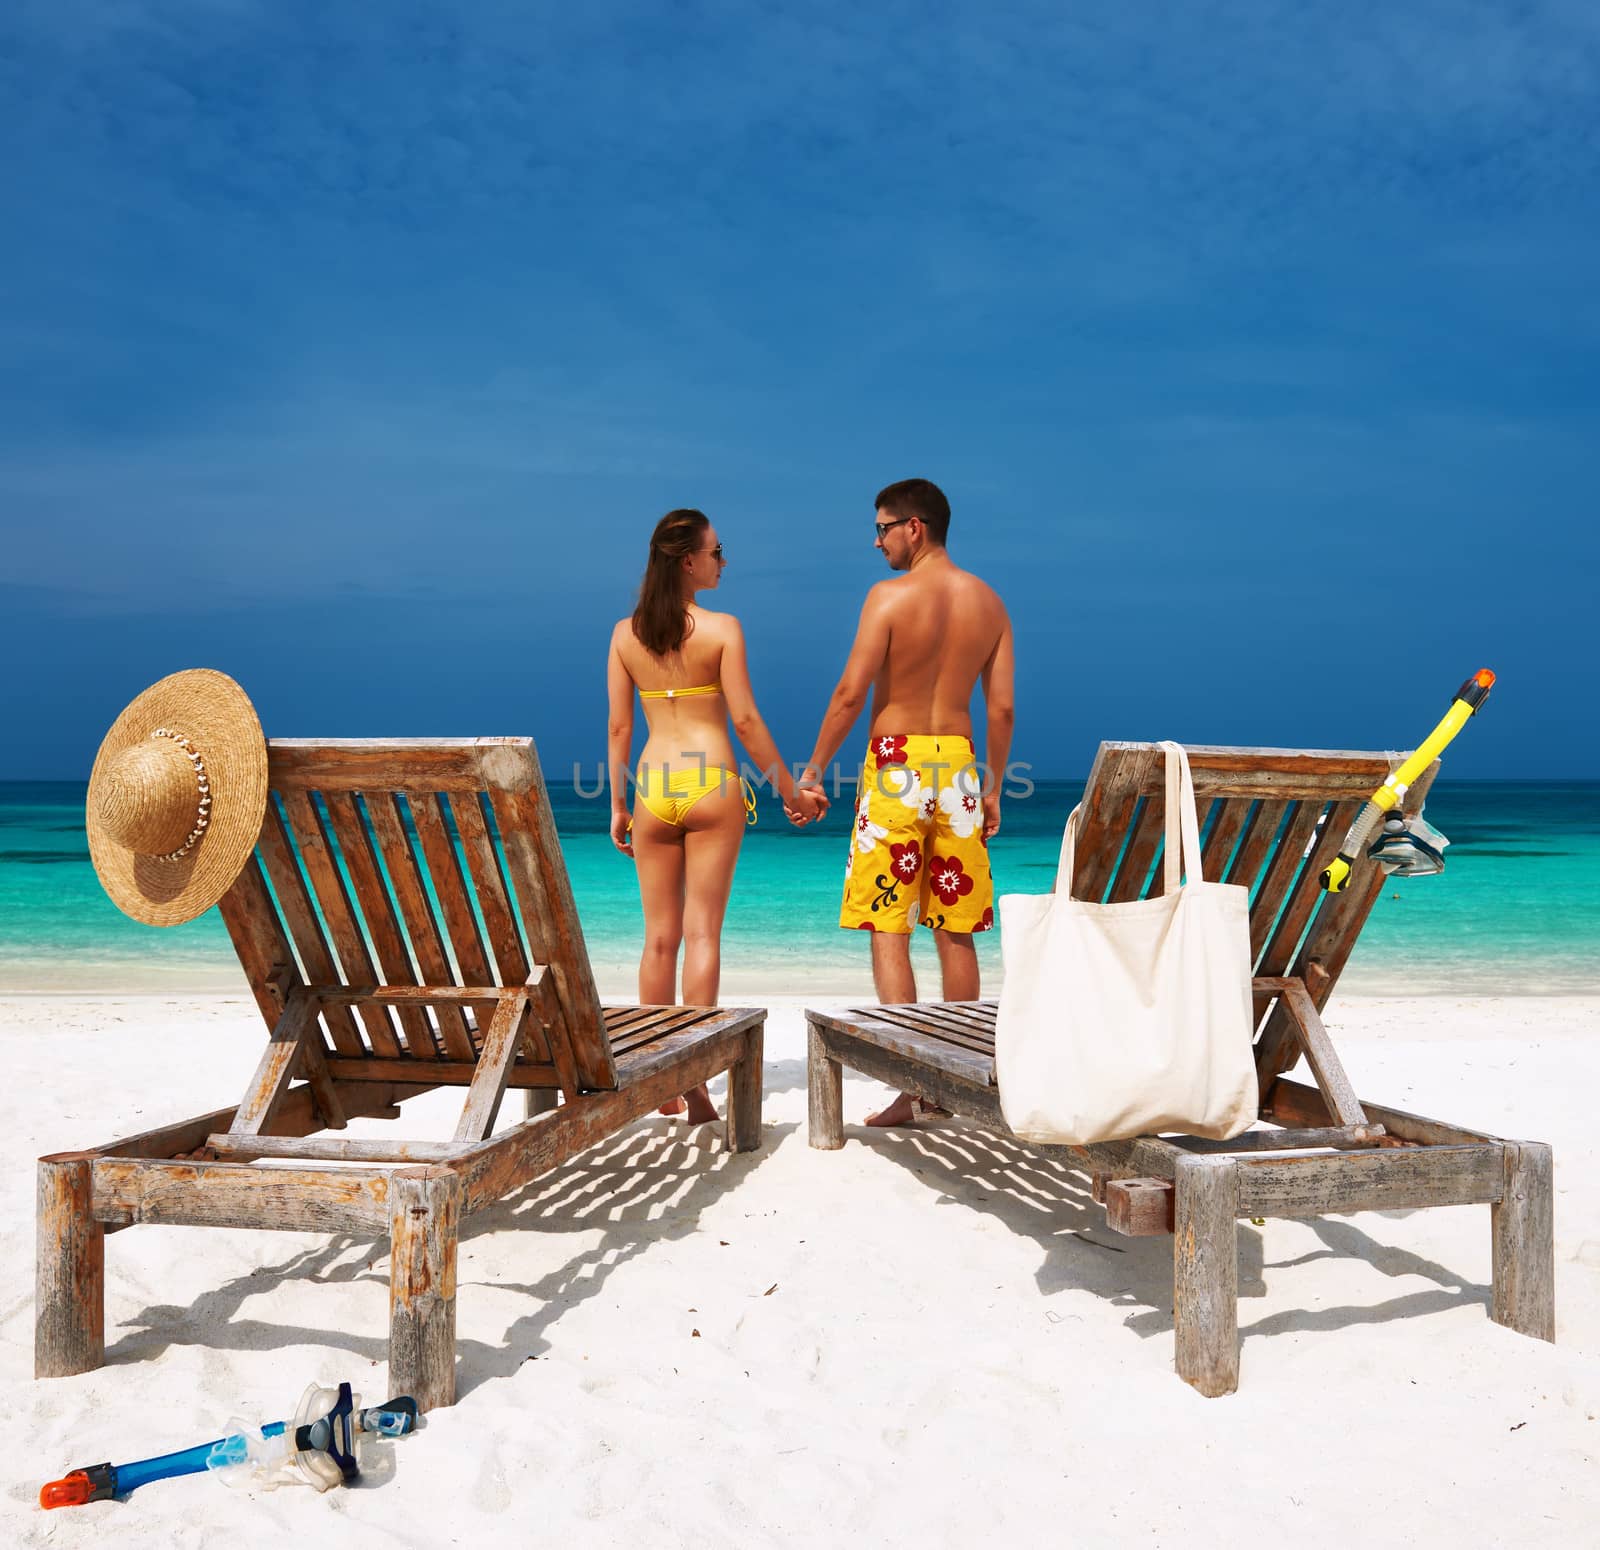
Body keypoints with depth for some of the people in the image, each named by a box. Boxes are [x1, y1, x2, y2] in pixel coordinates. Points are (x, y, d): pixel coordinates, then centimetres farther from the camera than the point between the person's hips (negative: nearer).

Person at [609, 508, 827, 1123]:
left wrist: (617, 805, 13)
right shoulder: (721, 629, -6)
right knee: (702, 933, 1)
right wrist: (790, 791, 1)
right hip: (713, 785, -3)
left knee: (660, 936, 11)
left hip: (653, 789, 3)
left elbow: (618, 727, 5)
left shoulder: (625, 633, 4)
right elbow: (746, 720, -8)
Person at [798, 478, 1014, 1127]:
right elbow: (1002, 707, 7)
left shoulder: (890, 596, -9)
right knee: (955, 932, 12)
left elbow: (850, 693, -11)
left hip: (896, 763, -5)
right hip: (957, 763, 5)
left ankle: (910, 1085, -5)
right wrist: (993, 787, 16)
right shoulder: (988, 601, 7)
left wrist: (813, 770, -1)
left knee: (888, 930, 0)